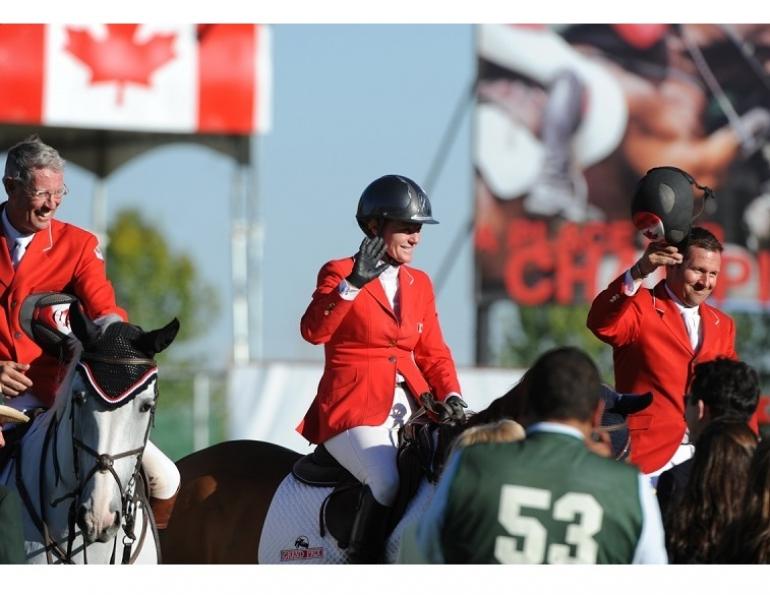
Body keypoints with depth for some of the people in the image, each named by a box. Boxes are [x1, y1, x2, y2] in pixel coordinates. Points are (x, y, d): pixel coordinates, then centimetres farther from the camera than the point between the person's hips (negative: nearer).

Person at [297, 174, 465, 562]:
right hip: (352, 410, -6)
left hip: (409, 409, 6)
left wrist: (450, 396, -1)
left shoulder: (419, 284, 17)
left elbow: (433, 352, 17)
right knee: (388, 482, -29)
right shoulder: (338, 273, 0)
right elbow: (313, 330, -16)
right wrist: (353, 283, -25)